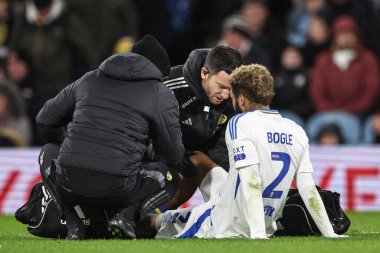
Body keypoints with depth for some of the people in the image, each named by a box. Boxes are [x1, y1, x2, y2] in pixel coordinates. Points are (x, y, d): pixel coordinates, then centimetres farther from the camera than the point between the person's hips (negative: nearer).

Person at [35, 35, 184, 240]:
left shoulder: (88, 80, 19)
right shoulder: (162, 96, 7)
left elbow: (45, 120, 26)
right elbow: (173, 156, 11)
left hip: (69, 184, 2)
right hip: (117, 190, -2)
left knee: (49, 152, 36)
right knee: (170, 176, 25)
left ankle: (73, 223, 13)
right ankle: (127, 215, -2)